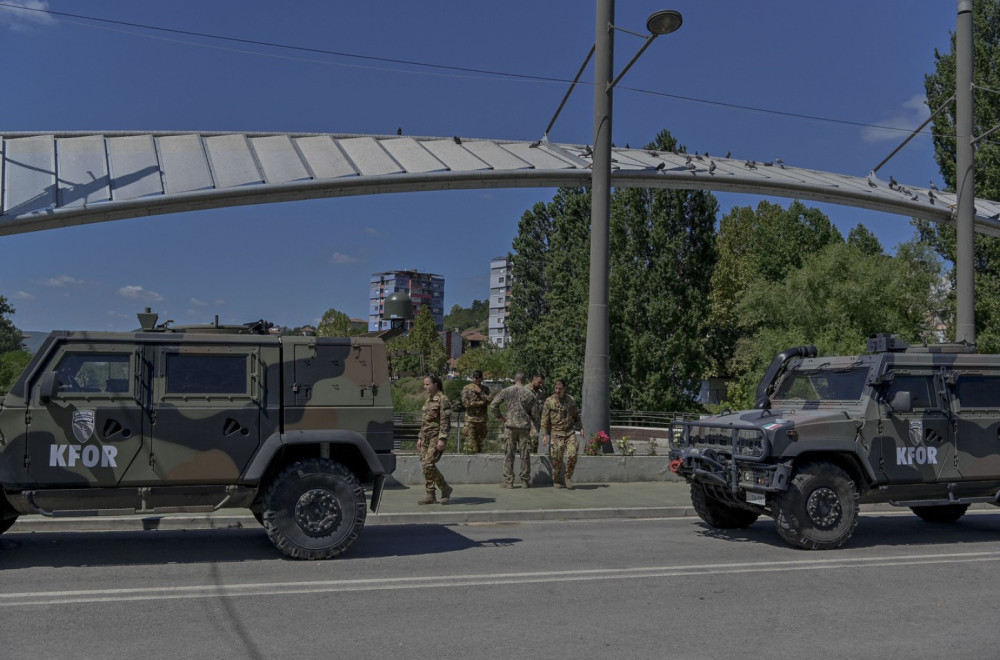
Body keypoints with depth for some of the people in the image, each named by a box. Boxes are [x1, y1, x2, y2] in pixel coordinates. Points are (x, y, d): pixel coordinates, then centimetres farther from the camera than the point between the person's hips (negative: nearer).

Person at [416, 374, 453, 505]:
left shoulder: (442, 400, -10)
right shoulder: (428, 400, 16)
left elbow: (445, 421, -16)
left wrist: (442, 439, -22)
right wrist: (420, 438, 18)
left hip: (436, 437, -8)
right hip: (426, 437, 8)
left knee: (429, 464, -16)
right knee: (424, 465, 4)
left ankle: (445, 488, 0)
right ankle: (431, 495, 10)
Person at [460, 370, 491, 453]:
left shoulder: (485, 389, 11)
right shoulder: (466, 388, 4)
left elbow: (489, 401, -4)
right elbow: (465, 402, -8)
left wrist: (480, 392, -12)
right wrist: (480, 403, -8)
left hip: (482, 418, 2)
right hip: (470, 419, -2)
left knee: (479, 440, 4)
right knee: (470, 440, -9)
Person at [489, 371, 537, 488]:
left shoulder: (506, 391, 0)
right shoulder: (529, 393, 2)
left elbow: (493, 406, -4)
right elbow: (533, 411, 3)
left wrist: (500, 418, 5)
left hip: (510, 425, -1)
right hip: (525, 425, 1)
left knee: (509, 453, 4)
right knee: (525, 453, 7)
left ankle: (508, 481, 3)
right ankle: (526, 480, 13)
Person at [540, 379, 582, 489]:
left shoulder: (570, 400, 8)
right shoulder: (549, 401, -2)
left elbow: (576, 415, 19)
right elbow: (545, 419, -2)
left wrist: (580, 428, 10)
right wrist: (544, 435, -7)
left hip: (570, 432, 2)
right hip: (556, 434, -2)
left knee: (572, 455, -13)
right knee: (557, 459, -1)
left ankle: (568, 477, 7)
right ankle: (557, 480, 18)